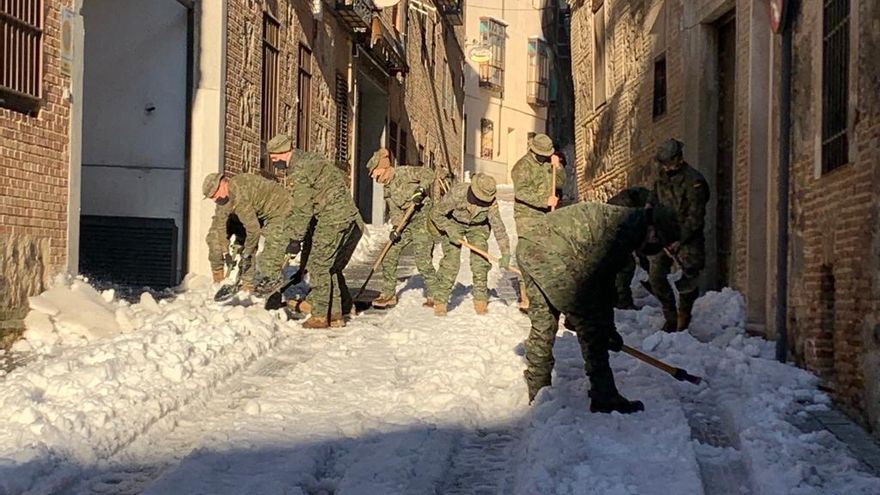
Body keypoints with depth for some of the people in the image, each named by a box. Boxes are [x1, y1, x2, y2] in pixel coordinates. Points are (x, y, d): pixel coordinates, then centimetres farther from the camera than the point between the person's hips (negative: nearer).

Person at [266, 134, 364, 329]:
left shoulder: (299, 171, -12)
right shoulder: (311, 159, 18)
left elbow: (302, 209, -14)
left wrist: (296, 239, -8)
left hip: (333, 219, -10)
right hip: (351, 218, 10)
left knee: (319, 265, -4)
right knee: (332, 268, 15)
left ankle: (320, 316, -3)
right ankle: (336, 314, 17)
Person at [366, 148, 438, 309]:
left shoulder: (405, 172, -10)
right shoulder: (387, 188, 12)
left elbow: (428, 174, -17)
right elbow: (394, 210, 6)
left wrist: (420, 191, -29)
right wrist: (396, 228, -9)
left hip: (422, 221, -8)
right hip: (405, 224, 8)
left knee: (423, 261, -11)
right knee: (389, 256, 3)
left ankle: (433, 295, 5)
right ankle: (388, 294, 13)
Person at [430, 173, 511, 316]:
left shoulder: (490, 202, -30)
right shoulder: (457, 193, -36)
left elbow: (498, 227, -27)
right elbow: (436, 214, -22)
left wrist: (505, 254, -30)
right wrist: (450, 231, -30)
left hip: (478, 226, 2)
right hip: (453, 224, -2)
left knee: (480, 261, -9)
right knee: (451, 260, -13)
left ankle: (480, 299, 6)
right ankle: (440, 301, -6)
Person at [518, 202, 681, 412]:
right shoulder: (629, 224, -8)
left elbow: (605, 278, 29)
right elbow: (590, 274, -11)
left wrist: (609, 327, 32)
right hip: (550, 254, -11)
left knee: (542, 325, 20)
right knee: (590, 324, -4)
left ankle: (538, 393, 30)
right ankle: (604, 398, 0)